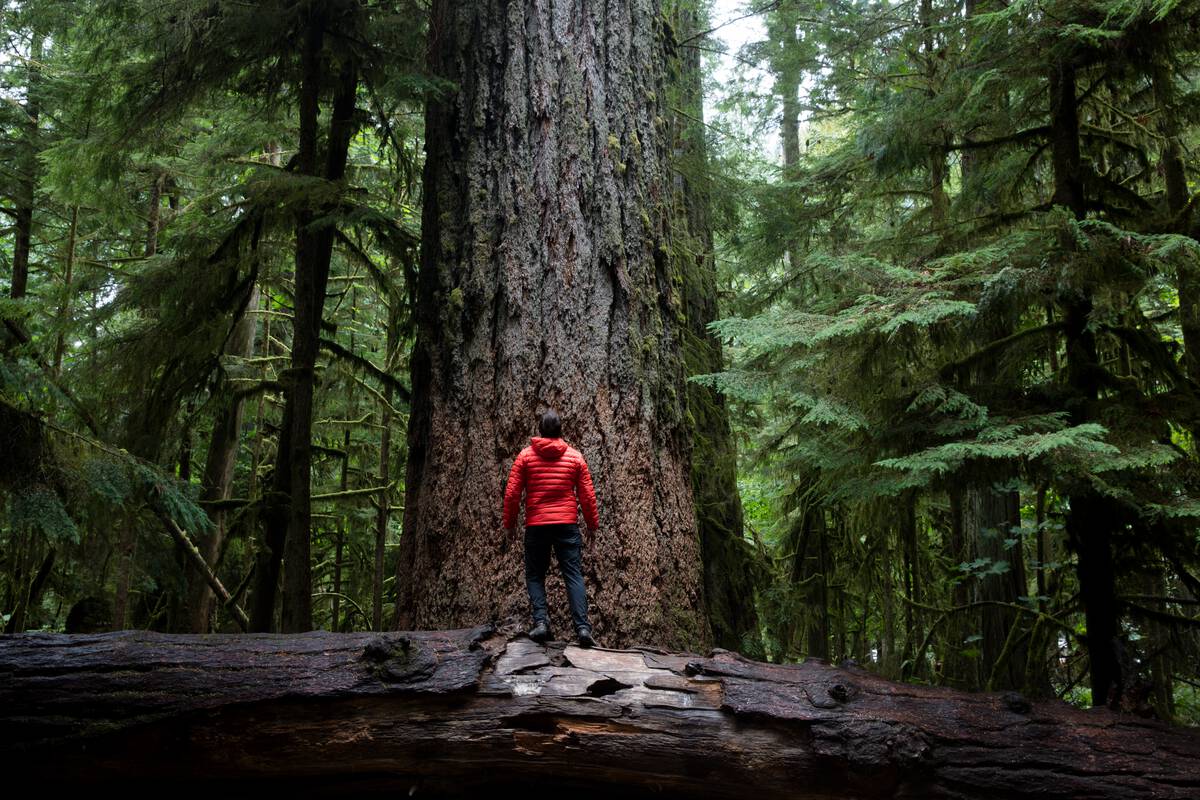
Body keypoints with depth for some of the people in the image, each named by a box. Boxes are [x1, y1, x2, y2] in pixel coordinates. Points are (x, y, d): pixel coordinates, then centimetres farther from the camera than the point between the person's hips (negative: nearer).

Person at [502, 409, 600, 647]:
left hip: (536, 526, 0)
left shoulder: (525, 456, 3)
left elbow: (512, 493, 0)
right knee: (574, 575, -1)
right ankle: (582, 627, -12)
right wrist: (592, 525, 14)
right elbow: (587, 495, 5)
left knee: (535, 575, 11)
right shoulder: (575, 457, 5)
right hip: (567, 524, 0)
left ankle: (541, 621, -7)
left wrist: (510, 524, 11)